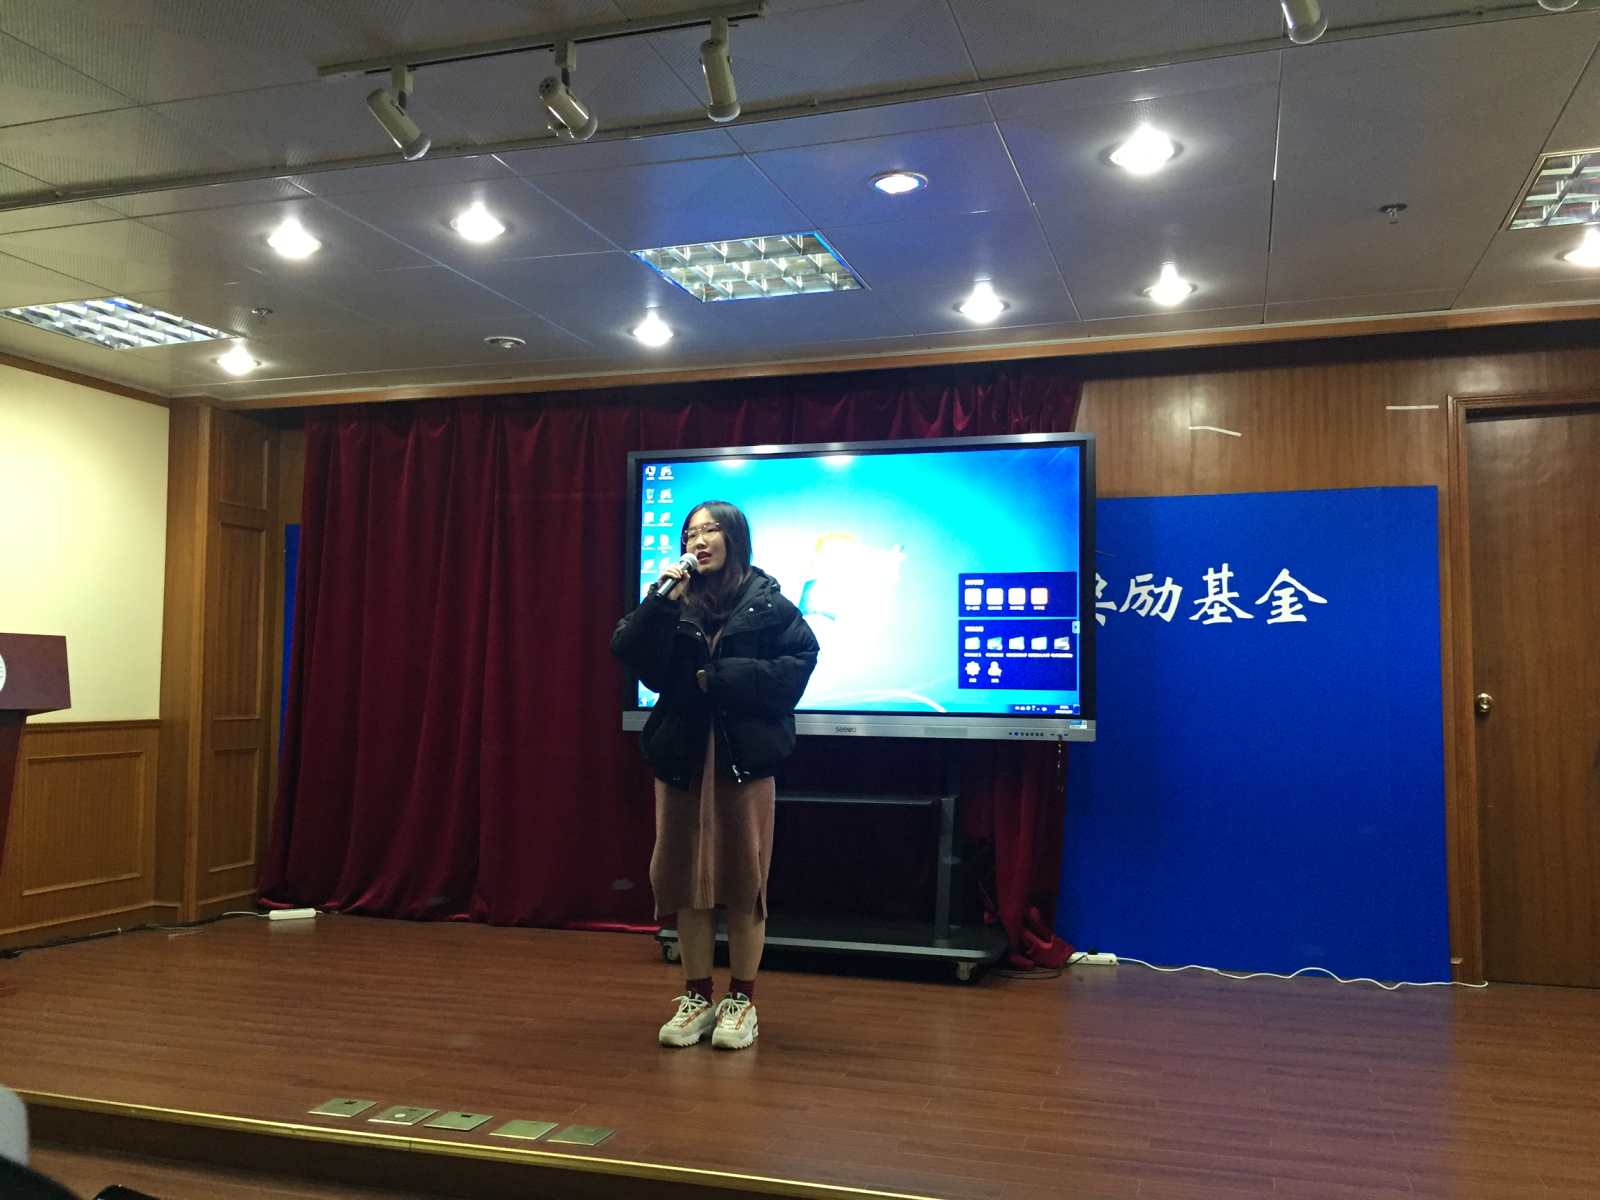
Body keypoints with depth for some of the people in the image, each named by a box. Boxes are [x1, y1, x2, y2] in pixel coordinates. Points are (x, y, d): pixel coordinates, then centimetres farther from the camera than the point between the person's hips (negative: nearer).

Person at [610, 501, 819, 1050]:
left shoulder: (767, 603, 0)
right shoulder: (670, 601, 8)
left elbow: (799, 660, -10)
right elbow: (630, 655, -4)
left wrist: (722, 677, -14)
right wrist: (662, 602, -16)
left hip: (744, 757, -3)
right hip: (682, 756, 3)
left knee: (743, 878, 4)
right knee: (684, 879, 8)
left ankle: (741, 1001, 17)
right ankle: (696, 997, 21)